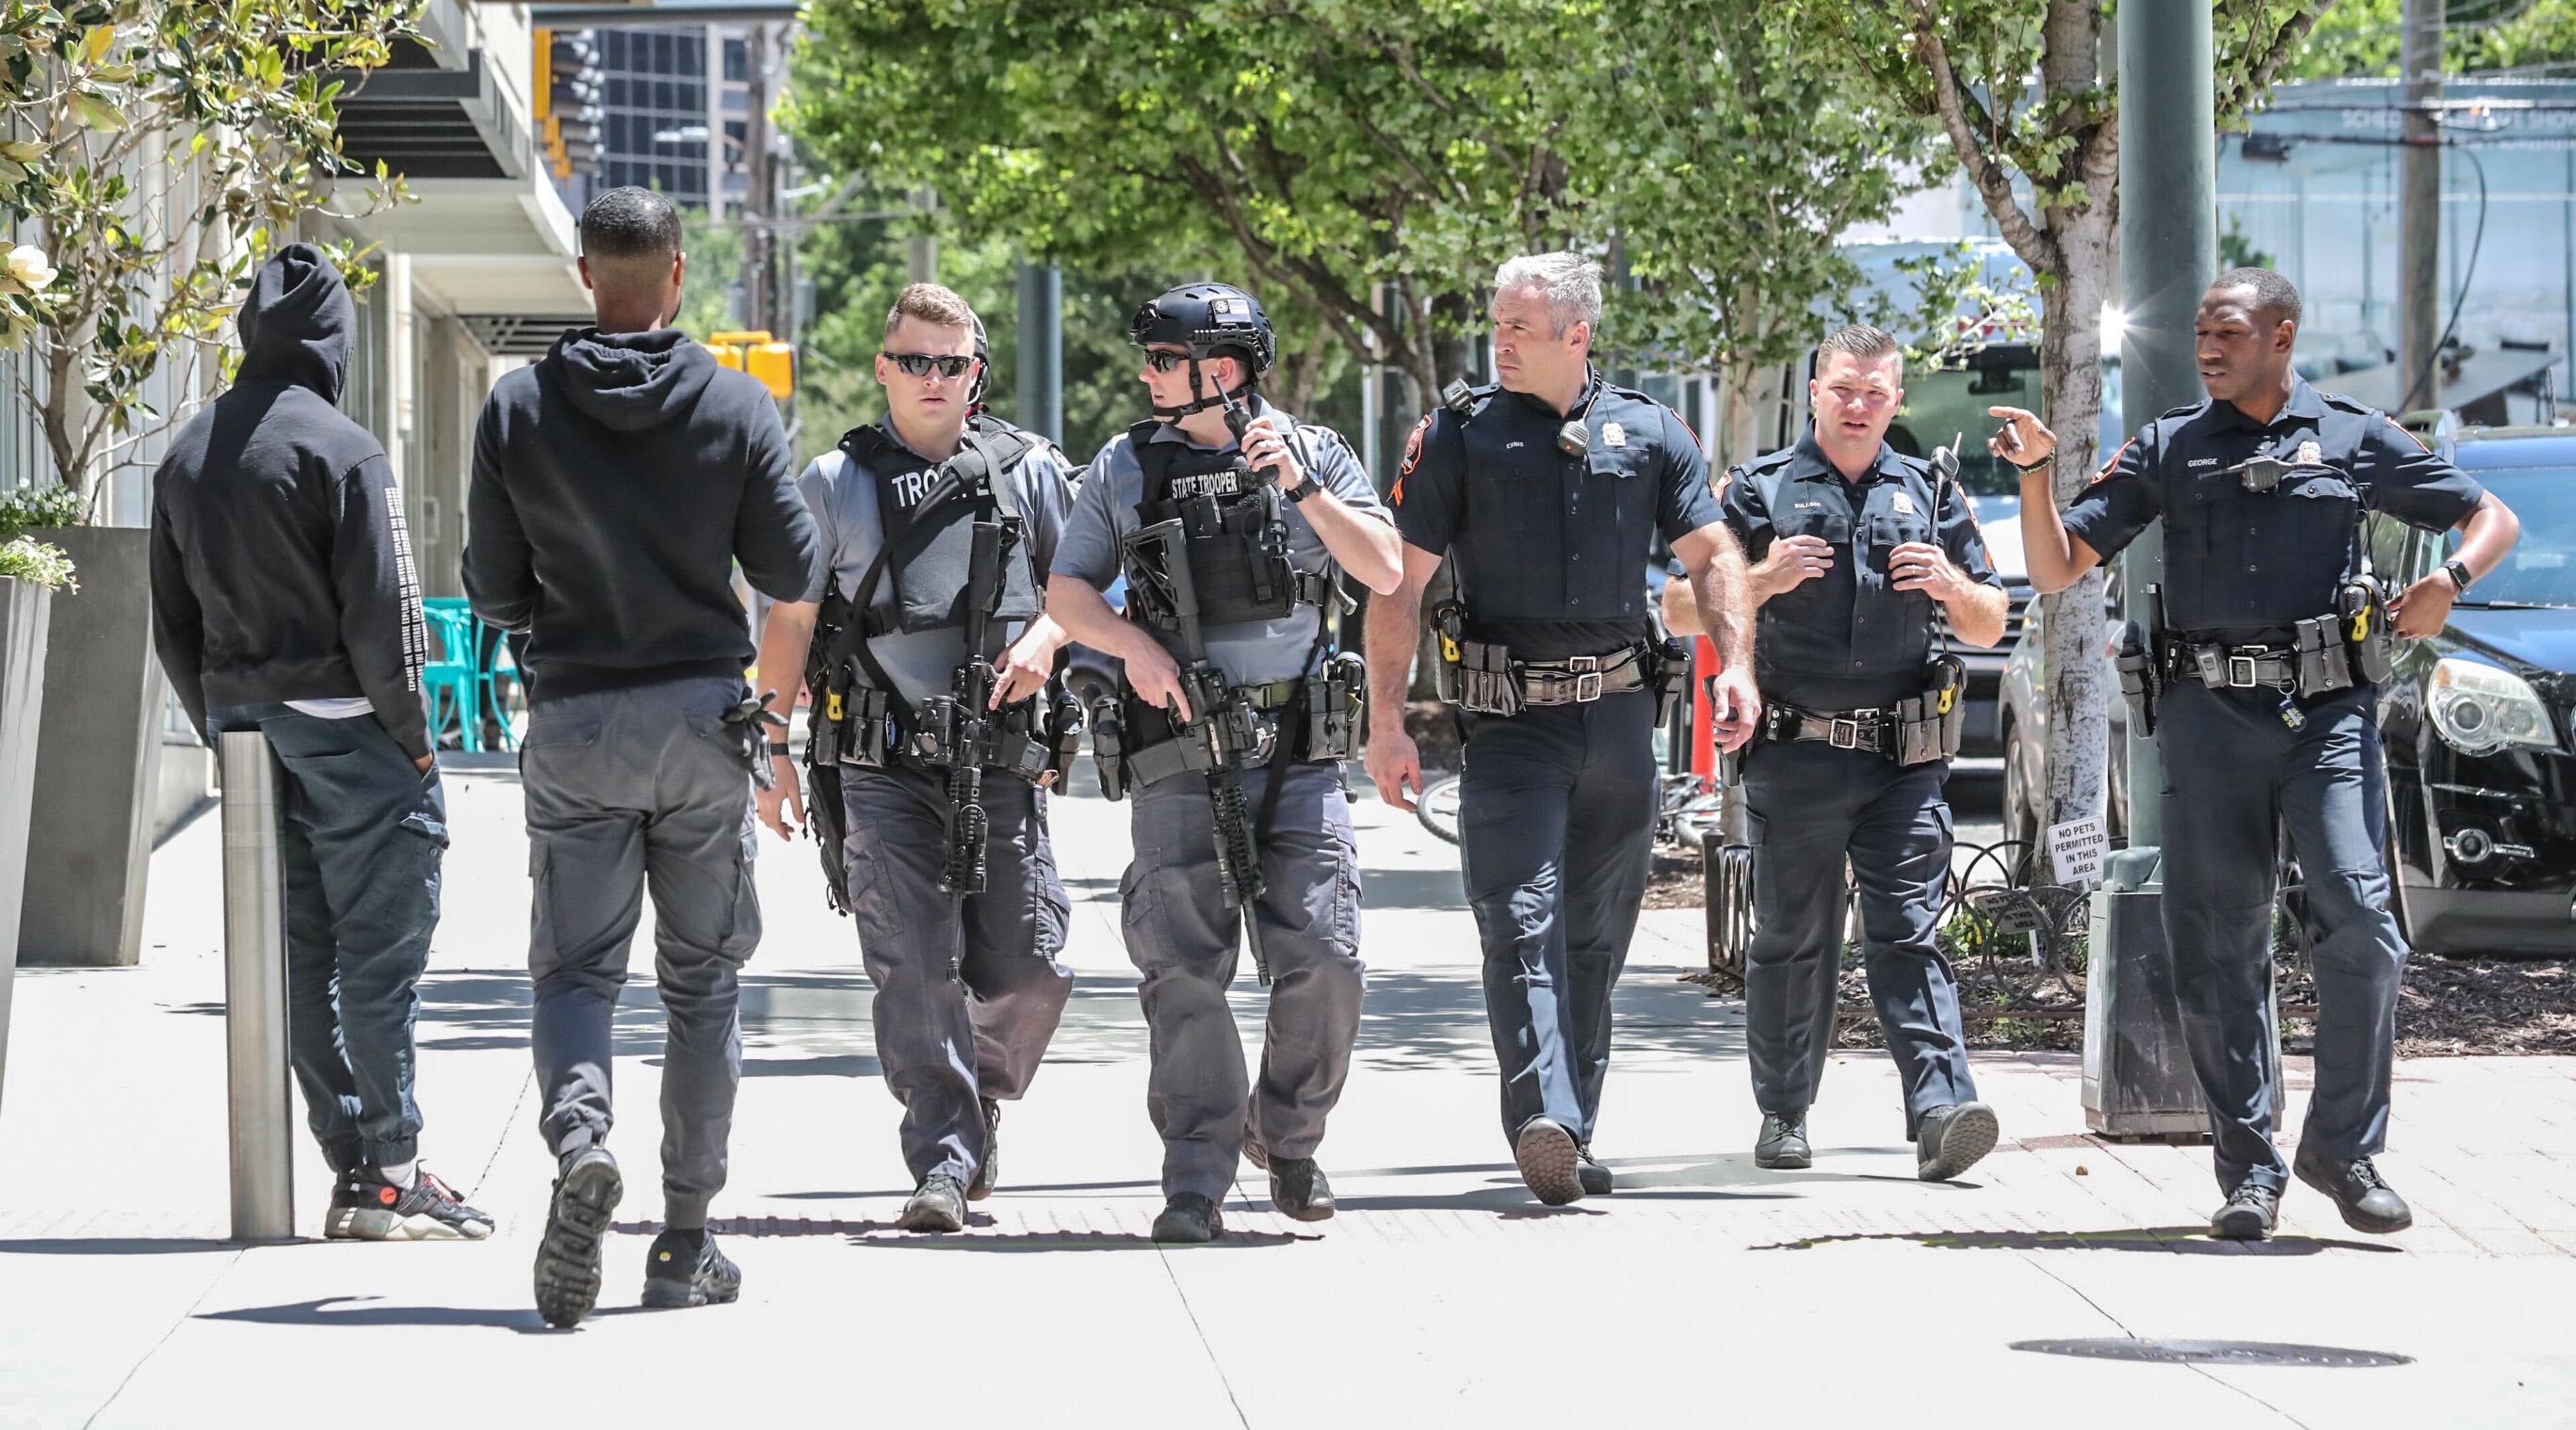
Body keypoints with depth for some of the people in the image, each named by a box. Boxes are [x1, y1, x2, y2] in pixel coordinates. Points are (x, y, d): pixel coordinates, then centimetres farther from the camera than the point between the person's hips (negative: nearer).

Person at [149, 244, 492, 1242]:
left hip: (245, 731, 7)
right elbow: (382, 613, -15)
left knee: (303, 961, 9)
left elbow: (174, 627, 13)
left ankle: (353, 1168, 10)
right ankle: (391, 1173, -2)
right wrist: (412, 737, -7)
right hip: (344, 728, -7)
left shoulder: (186, 458, 10)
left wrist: (226, 730, 19)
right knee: (380, 952, -2)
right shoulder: (340, 450, -12)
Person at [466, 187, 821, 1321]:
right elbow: (793, 576, -2)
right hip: (703, 716, 0)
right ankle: (685, 1246, 10)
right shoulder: (736, 407, -5)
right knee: (703, 976, 10)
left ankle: (579, 1132, -25)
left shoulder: (517, 409, -3)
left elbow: (494, 595, 1)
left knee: (575, 969, 7)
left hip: (574, 719, 0)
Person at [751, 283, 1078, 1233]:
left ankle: (981, 1107, 27)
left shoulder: (1028, 472, 8)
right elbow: (788, 624, 8)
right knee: (914, 968, -11)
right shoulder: (836, 485, 6)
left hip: (1003, 763, 1)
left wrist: (1045, 637, -6)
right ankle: (944, 1160, -10)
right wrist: (773, 754, 4)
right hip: (885, 769, -1)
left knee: (1027, 966, 1)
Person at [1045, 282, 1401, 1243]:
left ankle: (1288, 1138, 17)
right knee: (1184, 969, -6)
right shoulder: (1126, 468, 9)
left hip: (1298, 756, 0)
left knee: (1322, 962, -5)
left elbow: (1384, 571, -2)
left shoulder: (1315, 454, 6)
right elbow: (1066, 593, 11)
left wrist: (1297, 481, -12)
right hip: (1181, 761, 0)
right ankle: (1197, 1180, -1)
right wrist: (1132, 643, -8)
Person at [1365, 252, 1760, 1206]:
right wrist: (1386, 722, -6)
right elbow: (1399, 587, 1)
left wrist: (1737, 664, -6)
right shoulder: (1457, 436, 2)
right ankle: (1544, 1122, -29)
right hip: (1511, 722, -3)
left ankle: (1572, 1135, 18)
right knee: (1522, 920, -17)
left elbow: (1712, 556, 11)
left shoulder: (1649, 434, 9)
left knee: (1595, 937, 9)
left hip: (1619, 716, 3)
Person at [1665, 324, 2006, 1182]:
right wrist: (1764, 580, -13)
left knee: (1909, 935, -8)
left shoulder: (1930, 495, 14)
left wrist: (1951, 584, -4)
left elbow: (1989, 628, 18)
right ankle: (1783, 1115, 16)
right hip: (1795, 758, -1)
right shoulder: (1759, 493, 6)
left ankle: (1941, 1112, -19)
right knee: (1792, 942, 6)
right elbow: (1680, 613, 3)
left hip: (1905, 760, 1)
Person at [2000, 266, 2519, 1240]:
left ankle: (2344, 1147, 0)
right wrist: (2035, 473, -5)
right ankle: (2249, 1171, 8)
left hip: (2329, 710, -2)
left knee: (2359, 923, -14)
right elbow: (2059, 568, 11)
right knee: (2219, 952, 0)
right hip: (2210, 714, 2)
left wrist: (2449, 580, -7)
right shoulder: (2170, 449, 13)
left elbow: (2493, 520, 14)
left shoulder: (2355, 439, 10)